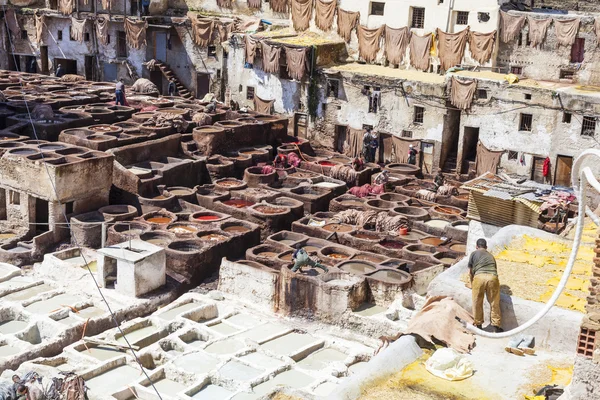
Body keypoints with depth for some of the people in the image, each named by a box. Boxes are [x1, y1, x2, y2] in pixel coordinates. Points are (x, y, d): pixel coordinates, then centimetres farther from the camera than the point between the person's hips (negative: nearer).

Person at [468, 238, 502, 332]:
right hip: (493, 277, 2)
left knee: (477, 303, 14)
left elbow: (470, 272, 19)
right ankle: (496, 325, 18)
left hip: (479, 277, -2)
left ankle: (478, 324, 25)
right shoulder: (491, 256, 29)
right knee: (494, 303, 15)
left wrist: (472, 284, 34)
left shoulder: (474, 254, 19)